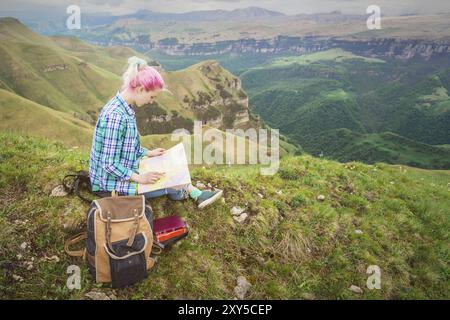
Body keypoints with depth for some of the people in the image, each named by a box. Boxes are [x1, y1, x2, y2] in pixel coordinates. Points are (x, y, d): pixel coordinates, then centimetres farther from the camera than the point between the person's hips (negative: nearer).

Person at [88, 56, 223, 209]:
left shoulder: (124, 107, 0)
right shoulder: (115, 116, -30)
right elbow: (110, 164, -27)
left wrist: (148, 153, 11)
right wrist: (139, 178, -27)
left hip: (124, 171, 10)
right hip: (111, 183, -10)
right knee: (173, 184, -5)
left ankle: (198, 195, 21)